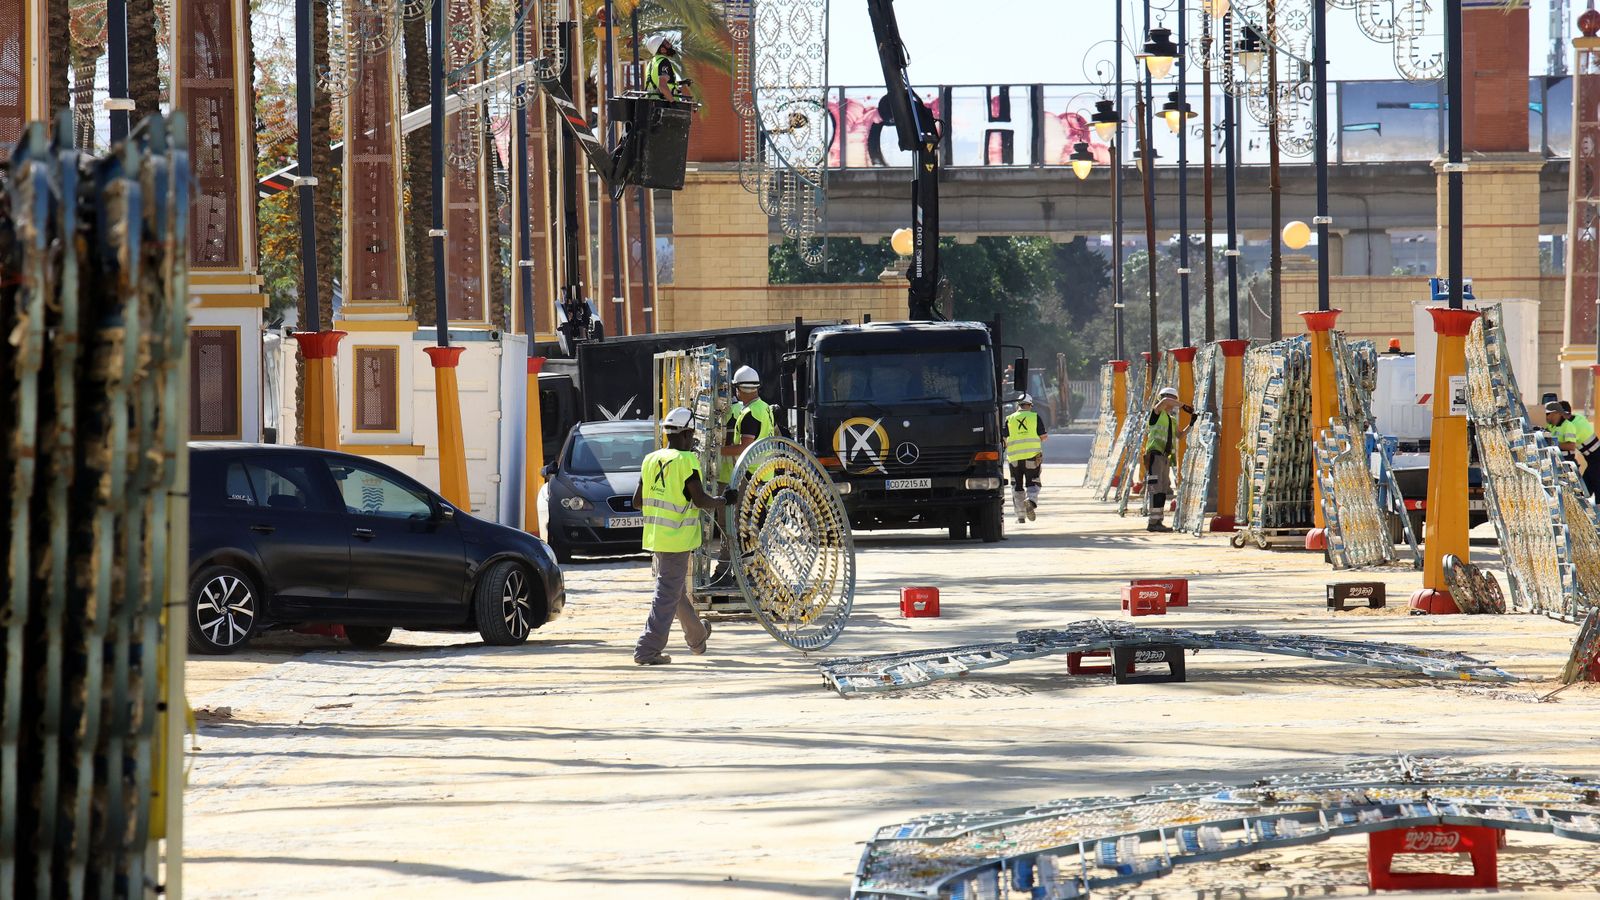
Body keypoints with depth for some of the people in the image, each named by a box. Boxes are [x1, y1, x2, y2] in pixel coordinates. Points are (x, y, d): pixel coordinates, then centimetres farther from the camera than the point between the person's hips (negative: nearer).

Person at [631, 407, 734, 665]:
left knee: (677, 589, 22)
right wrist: (723, 500, 2)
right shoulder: (687, 461, -12)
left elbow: (637, 501, 12)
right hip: (678, 538, -8)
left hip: (655, 536, 8)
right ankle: (647, 650, -9)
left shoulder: (651, 460, 8)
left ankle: (697, 636, 42)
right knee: (668, 595, -5)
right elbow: (701, 500, -16)